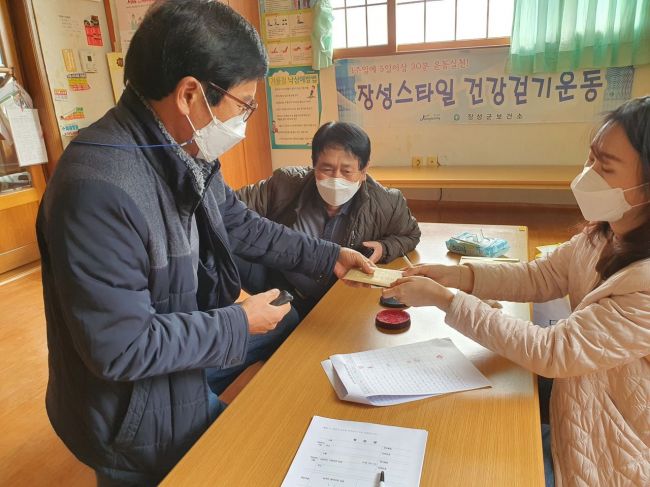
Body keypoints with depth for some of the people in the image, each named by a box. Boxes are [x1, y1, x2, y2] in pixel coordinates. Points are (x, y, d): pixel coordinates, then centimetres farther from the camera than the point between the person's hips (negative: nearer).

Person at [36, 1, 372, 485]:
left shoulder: (187, 154, -6)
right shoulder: (97, 187, -32)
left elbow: (241, 226, 8)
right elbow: (120, 348, -29)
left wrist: (328, 257, 7)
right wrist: (239, 324, -19)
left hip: (189, 346, 7)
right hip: (137, 408, -7)